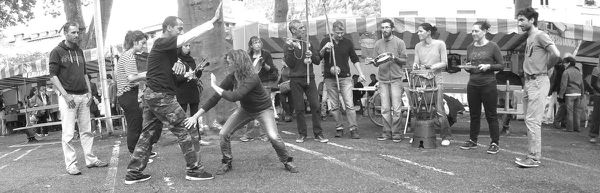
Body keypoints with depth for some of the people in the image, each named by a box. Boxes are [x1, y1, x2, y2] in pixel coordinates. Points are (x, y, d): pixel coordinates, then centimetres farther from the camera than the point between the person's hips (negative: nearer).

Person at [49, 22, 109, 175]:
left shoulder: (79, 51, 16)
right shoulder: (57, 52, -3)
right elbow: (53, 76, -7)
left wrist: (90, 93, 11)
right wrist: (65, 95, -15)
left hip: (83, 96, 6)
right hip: (68, 97, -6)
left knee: (86, 130, 8)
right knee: (68, 133, -4)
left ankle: (91, 159, 15)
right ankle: (70, 165, 1)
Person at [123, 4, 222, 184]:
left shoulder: (167, 48, 17)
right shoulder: (162, 43, -12)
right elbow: (191, 35, -22)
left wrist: (179, 65, -5)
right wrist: (214, 20, -23)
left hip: (151, 95, 10)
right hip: (161, 96, -10)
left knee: (147, 134, 12)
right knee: (187, 130, -3)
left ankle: (133, 173, 16)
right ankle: (194, 169, 4)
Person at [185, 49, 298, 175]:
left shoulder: (252, 78, -35)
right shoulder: (231, 78, -15)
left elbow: (234, 97, -45)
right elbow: (215, 98, -12)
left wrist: (214, 86, -36)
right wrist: (196, 116, -16)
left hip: (263, 109, -6)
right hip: (245, 109, 6)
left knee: (273, 137, -24)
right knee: (223, 134, -6)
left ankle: (287, 161, 3)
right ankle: (227, 163, 15)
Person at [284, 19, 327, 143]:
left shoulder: (308, 44, 14)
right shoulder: (289, 45, 2)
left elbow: (317, 61, 15)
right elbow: (290, 64, -8)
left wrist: (311, 55, -5)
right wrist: (291, 50, -19)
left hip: (310, 78, 3)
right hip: (296, 80, -3)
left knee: (315, 106, -3)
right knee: (299, 108, 1)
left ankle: (318, 134, 4)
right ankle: (302, 134, 12)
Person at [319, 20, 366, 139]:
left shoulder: (348, 43, 7)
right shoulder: (325, 41, 4)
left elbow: (355, 59, 14)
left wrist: (360, 74, 6)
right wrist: (324, 49, -17)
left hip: (345, 77, 0)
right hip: (330, 78, 0)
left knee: (349, 104, -8)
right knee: (334, 106, 4)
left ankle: (353, 129, -5)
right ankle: (339, 128, 16)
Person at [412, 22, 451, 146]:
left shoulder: (440, 44, -2)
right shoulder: (418, 46, 9)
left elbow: (444, 63, -2)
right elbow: (416, 62, 11)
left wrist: (432, 66, -16)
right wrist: (415, 66, -12)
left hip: (436, 80, -4)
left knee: (439, 109, -8)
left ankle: (446, 136, 4)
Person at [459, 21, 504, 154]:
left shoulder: (493, 46, -4)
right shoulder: (470, 48, 10)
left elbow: (501, 65, -2)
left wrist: (488, 66, -17)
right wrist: (467, 67, -3)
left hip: (488, 84, -5)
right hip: (472, 84, 5)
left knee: (491, 115, 1)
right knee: (474, 114, 11)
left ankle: (495, 143, 8)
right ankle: (472, 140, 22)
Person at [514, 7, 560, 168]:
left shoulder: (540, 35, -9)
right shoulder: (529, 38, 19)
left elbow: (556, 54, -21)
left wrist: (544, 67, -6)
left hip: (538, 81, -10)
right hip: (529, 81, 10)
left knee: (532, 120, -10)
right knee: (529, 120, 11)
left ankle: (534, 158, -7)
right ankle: (532, 155, 17)